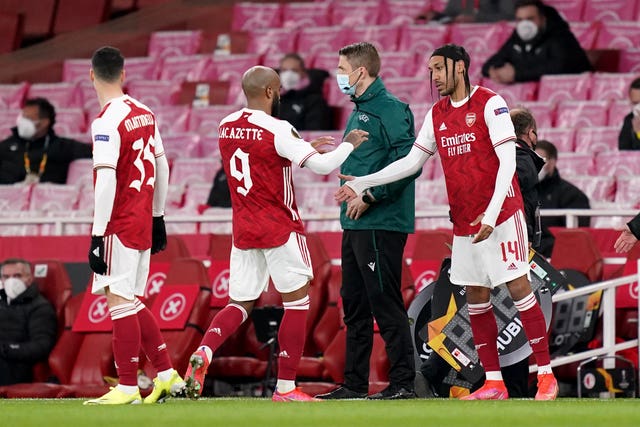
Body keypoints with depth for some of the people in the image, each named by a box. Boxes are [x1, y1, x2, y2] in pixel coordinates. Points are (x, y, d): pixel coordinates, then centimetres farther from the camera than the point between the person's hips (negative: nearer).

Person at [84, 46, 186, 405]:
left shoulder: (107, 122, -15)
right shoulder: (145, 113, 9)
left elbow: (106, 183, -20)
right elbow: (162, 168, 17)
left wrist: (97, 236, -19)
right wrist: (158, 217, 26)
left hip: (120, 224, -8)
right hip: (144, 220, 8)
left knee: (119, 301, -5)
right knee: (130, 302, 16)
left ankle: (128, 388, -6)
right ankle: (167, 374, 18)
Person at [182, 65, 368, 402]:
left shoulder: (226, 127, 6)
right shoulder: (277, 130, -16)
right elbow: (321, 166, -19)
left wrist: (306, 146, 23)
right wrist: (348, 144, -2)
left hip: (243, 231, 6)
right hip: (280, 229, -6)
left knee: (240, 303, 12)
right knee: (296, 303, 5)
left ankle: (203, 353, -15)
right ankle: (285, 387, 4)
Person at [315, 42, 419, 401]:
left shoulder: (389, 108, -12)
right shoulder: (359, 111, 19)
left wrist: (370, 195, -20)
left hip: (381, 224, -10)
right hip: (355, 224, 10)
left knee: (385, 303, -9)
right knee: (355, 304, 12)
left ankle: (403, 382, -6)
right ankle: (355, 383, 18)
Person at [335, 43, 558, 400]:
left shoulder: (489, 103, -10)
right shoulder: (437, 114, 10)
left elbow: (508, 160, -15)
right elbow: (412, 160, 14)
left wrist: (492, 213, -22)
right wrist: (363, 183, 6)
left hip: (501, 214, -7)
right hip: (464, 221, 7)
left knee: (518, 287, -8)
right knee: (476, 297, 5)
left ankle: (546, 375, -4)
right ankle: (494, 382, 9)